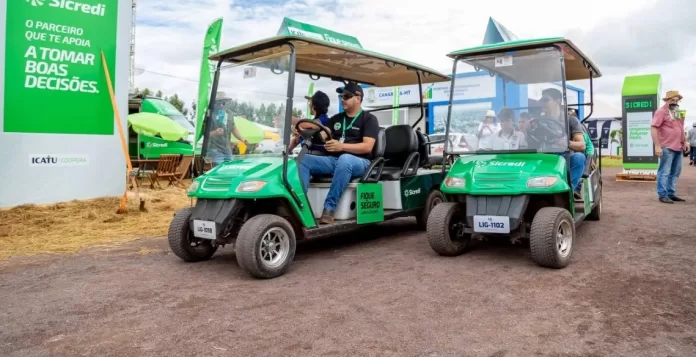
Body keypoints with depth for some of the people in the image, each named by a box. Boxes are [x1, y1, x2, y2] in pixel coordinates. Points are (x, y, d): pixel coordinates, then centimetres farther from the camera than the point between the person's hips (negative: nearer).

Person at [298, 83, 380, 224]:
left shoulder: (369, 119, 3)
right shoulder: (336, 118, 20)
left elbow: (367, 147, -11)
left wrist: (341, 146, -25)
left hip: (358, 161, -5)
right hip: (333, 159, 6)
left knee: (344, 159, -40)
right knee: (302, 159, -17)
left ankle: (329, 208, -36)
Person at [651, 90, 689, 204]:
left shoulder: (677, 112, 17)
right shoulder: (661, 111, -8)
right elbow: (653, 128, -15)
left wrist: (685, 141, 19)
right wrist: (657, 146, -20)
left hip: (678, 147, 8)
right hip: (667, 147, -8)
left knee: (675, 172, 12)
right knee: (664, 172, -4)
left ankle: (671, 194, 20)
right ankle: (662, 195, 1)